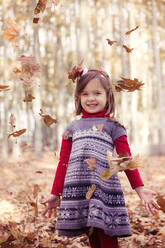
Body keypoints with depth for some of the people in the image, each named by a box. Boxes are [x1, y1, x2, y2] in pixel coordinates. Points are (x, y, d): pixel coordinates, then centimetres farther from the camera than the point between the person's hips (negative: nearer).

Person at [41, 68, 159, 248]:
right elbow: (63, 163, 17)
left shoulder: (113, 126, 7)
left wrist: (140, 189, -2)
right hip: (78, 192, 3)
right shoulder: (72, 128, 16)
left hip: (104, 190, -3)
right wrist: (56, 194, 16)